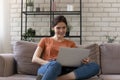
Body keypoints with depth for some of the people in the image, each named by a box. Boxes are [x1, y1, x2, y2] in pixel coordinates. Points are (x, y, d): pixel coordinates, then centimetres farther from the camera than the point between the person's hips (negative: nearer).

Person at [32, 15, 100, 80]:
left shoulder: (71, 43, 26)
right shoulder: (45, 40, 21)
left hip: (65, 71, 3)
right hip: (47, 69, -3)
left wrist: (84, 60, -12)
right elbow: (34, 59, 9)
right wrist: (48, 63, -12)